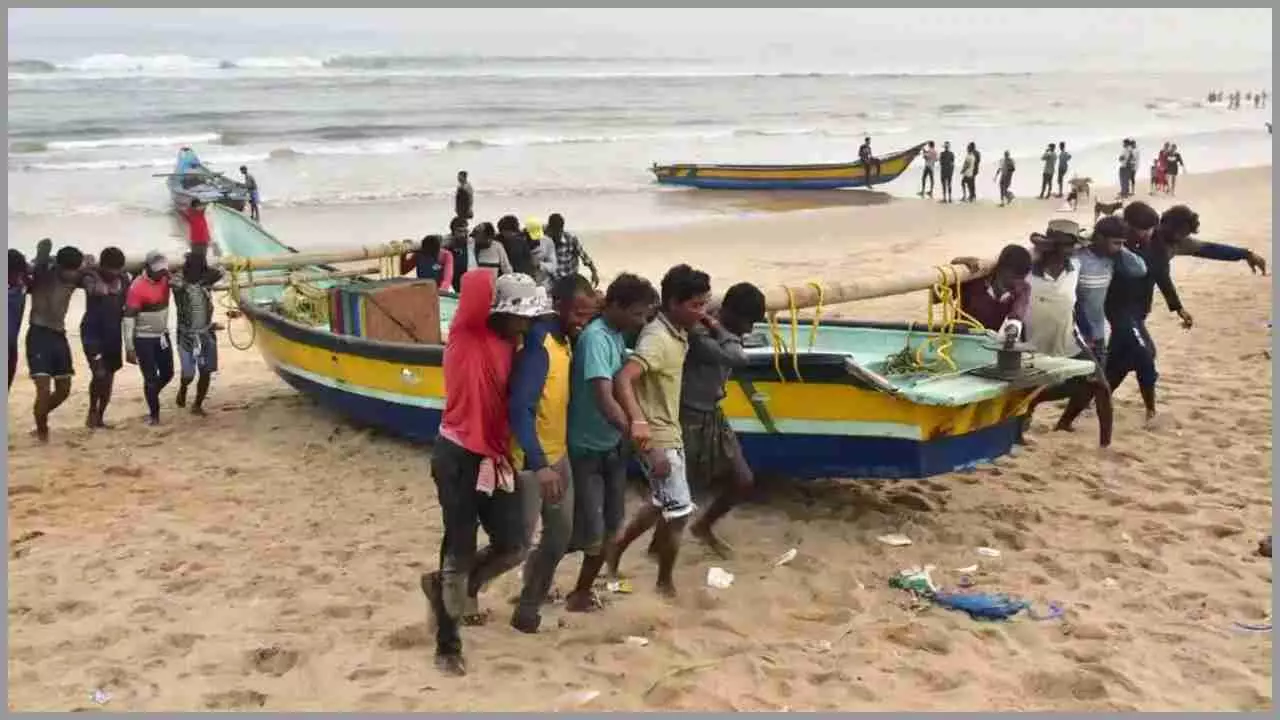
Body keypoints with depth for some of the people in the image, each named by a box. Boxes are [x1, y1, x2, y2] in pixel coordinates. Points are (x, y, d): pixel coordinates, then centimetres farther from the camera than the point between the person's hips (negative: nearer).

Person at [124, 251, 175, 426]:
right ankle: (153, 413, 13)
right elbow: (129, 317, -19)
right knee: (151, 378, -2)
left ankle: (151, 398, 39)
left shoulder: (165, 278, -3)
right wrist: (129, 347, -20)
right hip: (144, 339, -6)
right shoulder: (137, 287, -20)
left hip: (162, 335, 6)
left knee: (168, 373, 13)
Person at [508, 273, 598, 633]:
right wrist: (539, 465, -38)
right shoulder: (539, 344, -24)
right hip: (530, 461, -9)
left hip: (558, 454, 9)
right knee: (518, 541, -1)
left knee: (560, 533, 15)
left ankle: (530, 603, 30)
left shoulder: (564, 339, 4)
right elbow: (520, 409, -31)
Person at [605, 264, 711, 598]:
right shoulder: (658, 338, -25)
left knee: (663, 504, 23)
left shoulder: (678, 333, 3)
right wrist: (638, 421, -50)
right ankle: (665, 582, 18)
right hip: (656, 438, -9)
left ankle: (617, 548, 37)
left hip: (671, 433, 9)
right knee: (679, 510, 0)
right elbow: (622, 379, -37)